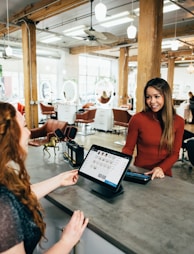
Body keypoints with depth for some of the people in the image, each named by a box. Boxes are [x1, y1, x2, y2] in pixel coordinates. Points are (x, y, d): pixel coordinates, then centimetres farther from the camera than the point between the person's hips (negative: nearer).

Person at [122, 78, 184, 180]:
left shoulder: (178, 122, 0)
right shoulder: (137, 119, -8)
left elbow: (174, 153, 3)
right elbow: (128, 148, 1)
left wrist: (161, 168, -14)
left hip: (163, 174, 2)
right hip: (139, 171, -1)